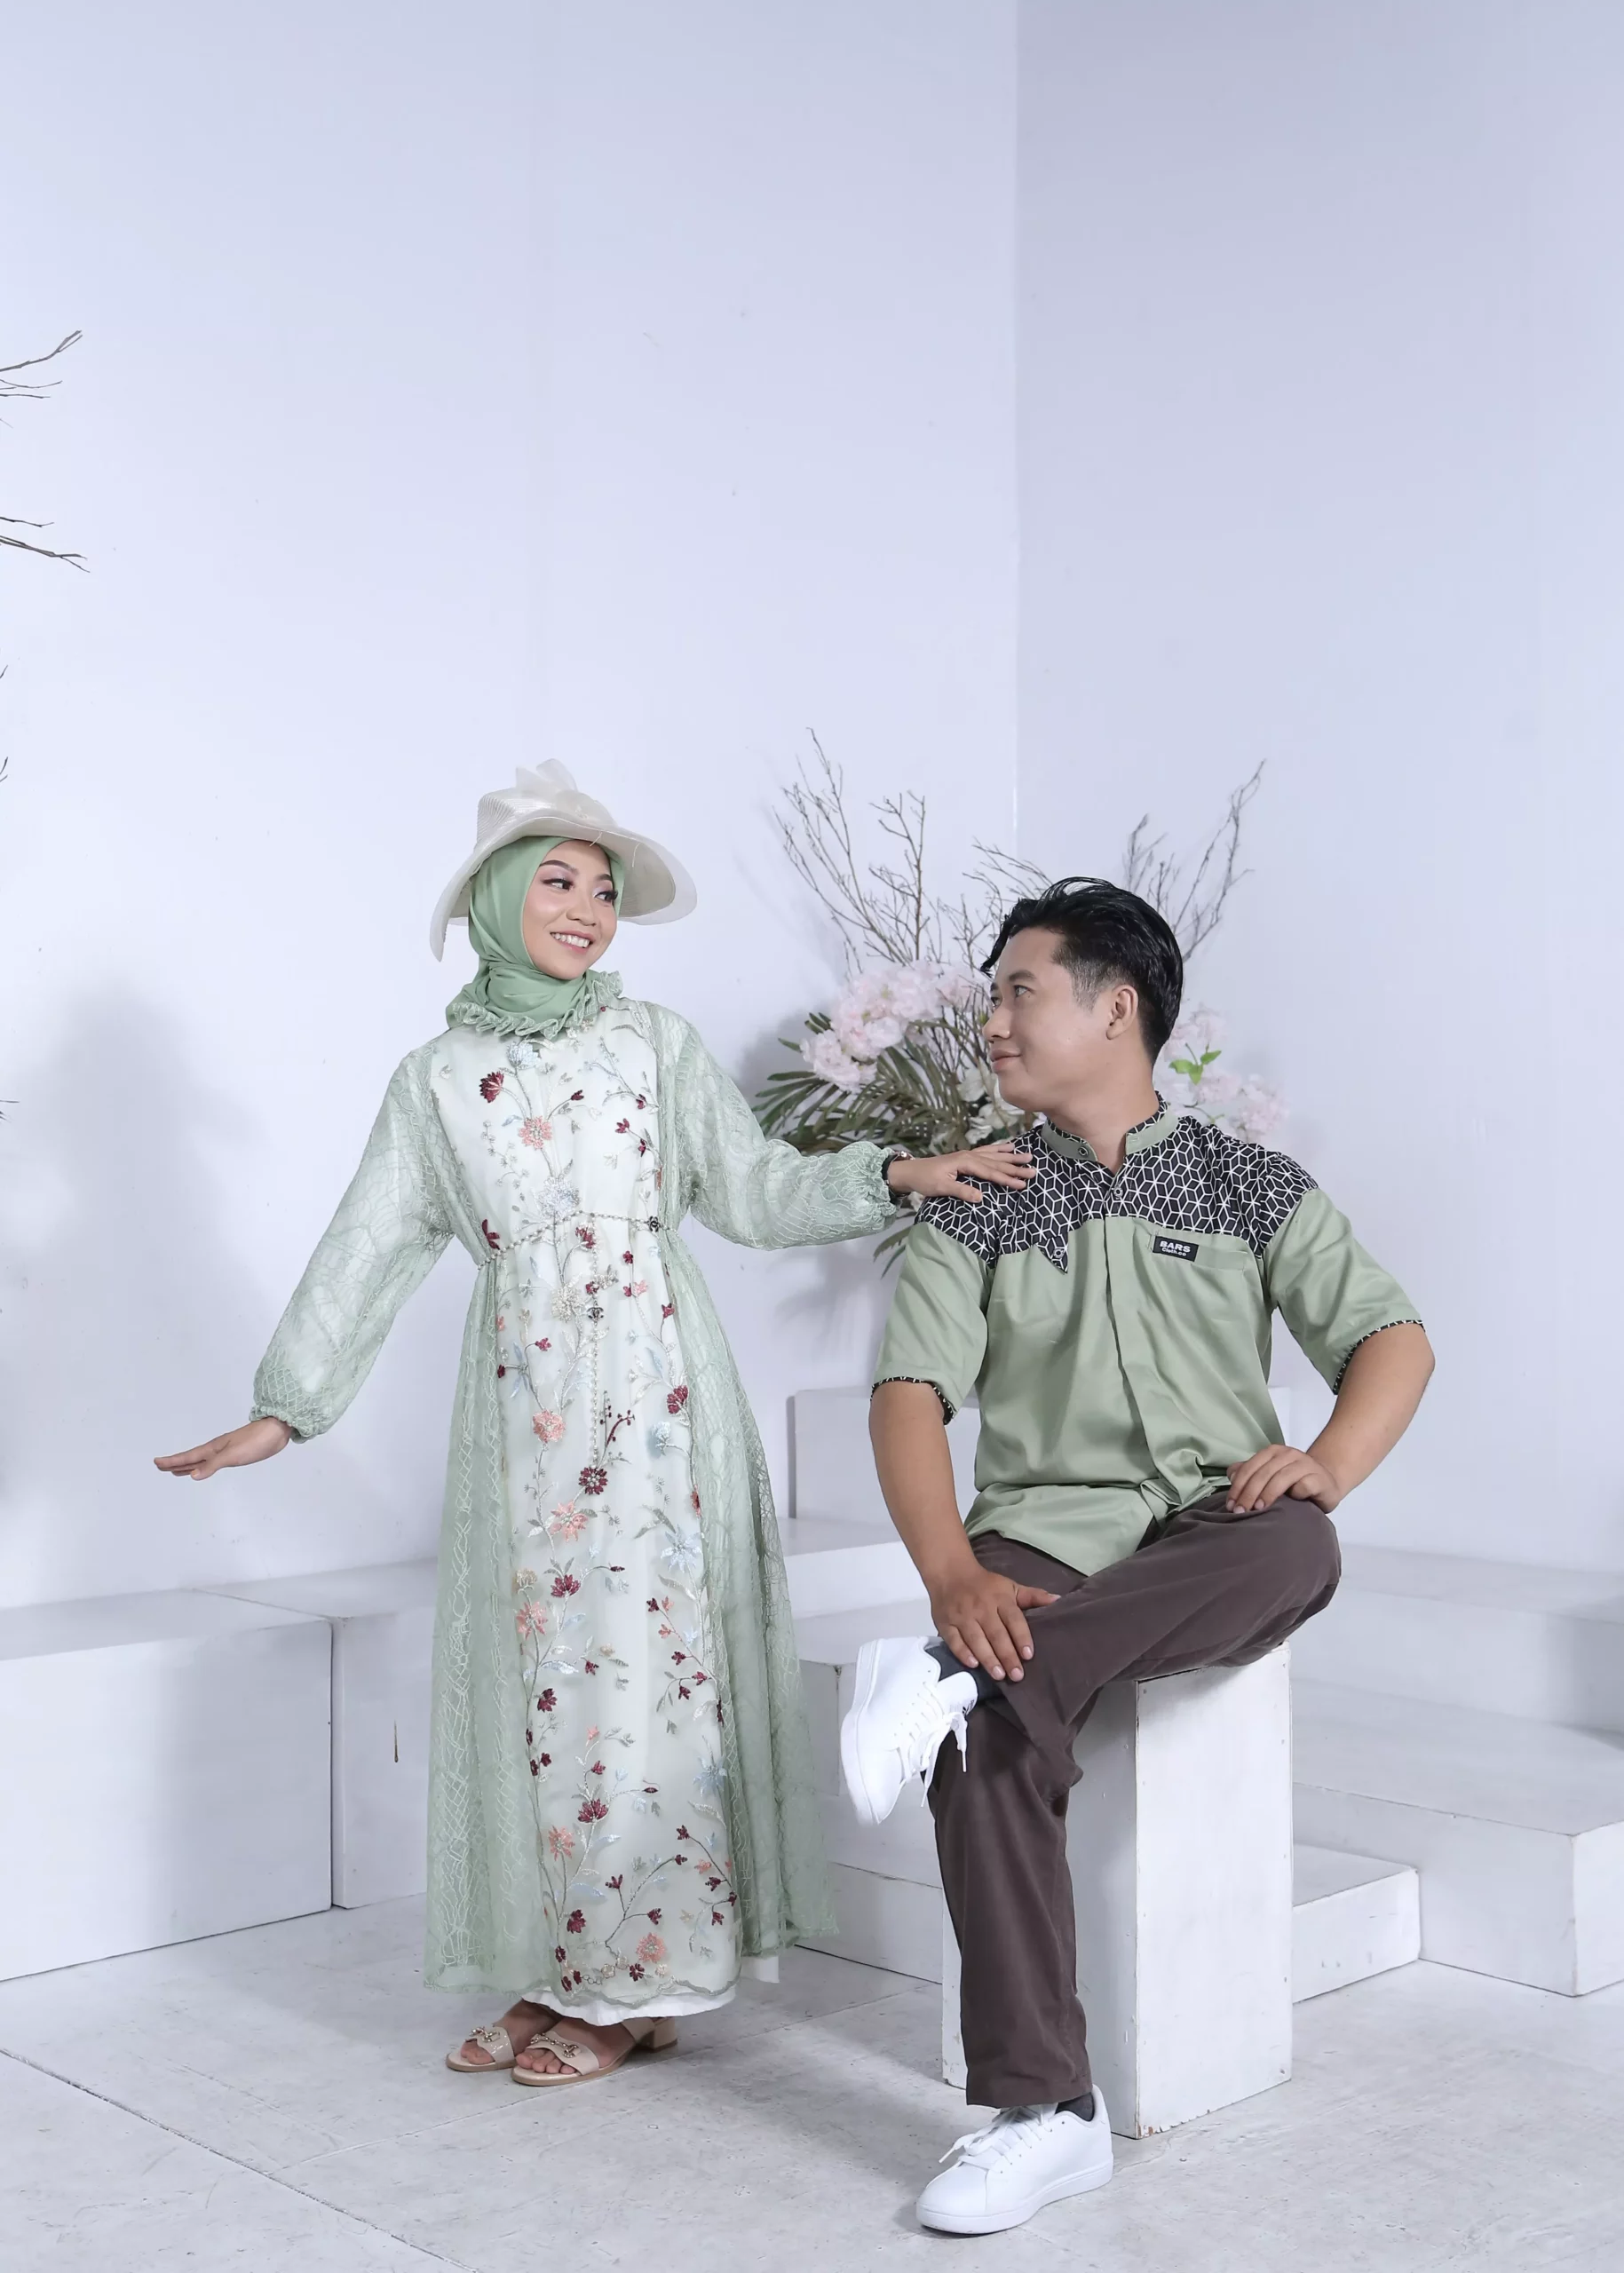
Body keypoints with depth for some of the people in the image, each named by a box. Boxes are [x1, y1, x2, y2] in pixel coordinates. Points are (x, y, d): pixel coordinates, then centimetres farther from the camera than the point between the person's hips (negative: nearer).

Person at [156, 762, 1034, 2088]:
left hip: (650, 1379, -2)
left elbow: (753, 1190, 5)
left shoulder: (655, 1044, 7)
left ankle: (640, 1979, 7)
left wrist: (891, 1177, -8)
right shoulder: (438, 1079, 10)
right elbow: (371, 1251, 11)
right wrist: (287, 1408, 8)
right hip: (525, 1391, 2)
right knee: (544, 1657, 4)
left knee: (643, 1647, -4)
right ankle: (564, 1971, 15)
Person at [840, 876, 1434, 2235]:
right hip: (1044, 1537, 0)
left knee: (1297, 1550, -36)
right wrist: (953, 1574, -21)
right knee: (989, 1740, -31)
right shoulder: (977, 1207, 11)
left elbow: (1393, 1339, 4)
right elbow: (910, 1394, -2)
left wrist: (1330, 1463, -19)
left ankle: (957, 1678, -38)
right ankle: (1043, 2113, -24)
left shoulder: (1248, 1186, 11)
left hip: (1212, 1545, 0)